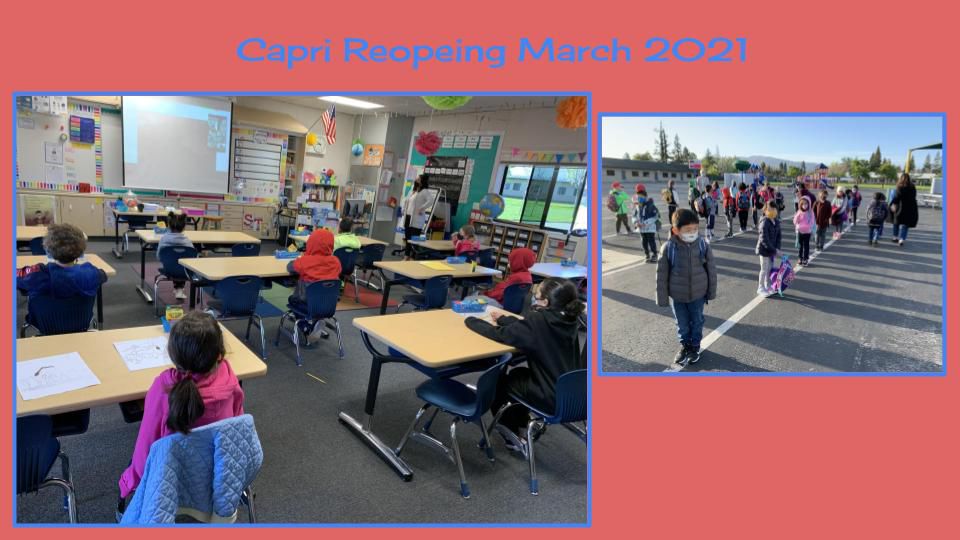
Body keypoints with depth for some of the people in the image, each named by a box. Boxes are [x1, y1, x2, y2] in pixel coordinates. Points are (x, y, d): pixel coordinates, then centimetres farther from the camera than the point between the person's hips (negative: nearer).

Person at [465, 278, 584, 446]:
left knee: (498, 380, 16)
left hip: (552, 397, -7)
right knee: (517, 373, 27)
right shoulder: (567, 319, 0)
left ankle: (513, 435, 30)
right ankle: (522, 426, 34)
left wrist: (471, 320, 0)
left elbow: (501, 335, -14)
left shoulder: (539, 320, -22)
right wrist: (503, 319, 19)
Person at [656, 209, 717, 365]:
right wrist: (662, 298, -7)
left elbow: (711, 270, -3)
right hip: (677, 295, -1)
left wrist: (711, 292, 3)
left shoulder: (703, 245, -16)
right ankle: (685, 345, 42)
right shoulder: (668, 248, -20)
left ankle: (695, 346, 41)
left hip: (698, 294, 1)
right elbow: (662, 275, -11)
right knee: (682, 323, 17)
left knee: (697, 321, 19)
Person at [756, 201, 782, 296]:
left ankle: (768, 286, 29)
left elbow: (778, 236, 7)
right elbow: (764, 239, -25)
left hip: (772, 249, 7)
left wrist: (777, 248, -6)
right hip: (764, 249, -7)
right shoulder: (764, 223, -20)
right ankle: (761, 288, 14)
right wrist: (774, 250, -24)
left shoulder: (776, 222, 2)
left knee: (770, 268, 15)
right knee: (764, 269, 1)